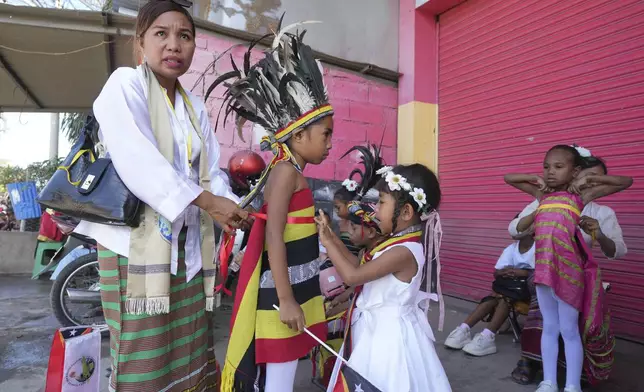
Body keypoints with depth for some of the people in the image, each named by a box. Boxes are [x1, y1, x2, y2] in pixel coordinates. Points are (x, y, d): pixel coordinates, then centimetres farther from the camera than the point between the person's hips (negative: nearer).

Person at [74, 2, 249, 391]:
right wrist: (208, 201, -23)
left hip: (189, 243, 6)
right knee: (145, 360, 1)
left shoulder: (195, 106, 16)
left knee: (192, 355, 13)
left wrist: (232, 209, -9)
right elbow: (137, 161, -19)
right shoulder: (125, 84, -4)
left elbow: (211, 172, 9)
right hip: (137, 239, -6)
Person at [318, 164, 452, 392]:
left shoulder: (403, 251, -27)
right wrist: (334, 239, 3)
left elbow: (352, 276, -26)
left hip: (387, 334, -9)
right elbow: (360, 268, 6)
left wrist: (328, 243, -15)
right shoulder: (397, 243, 3)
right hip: (379, 330, 9)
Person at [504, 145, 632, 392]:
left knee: (569, 329, 6)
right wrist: (537, 179, 11)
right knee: (549, 327, 13)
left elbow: (626, 182, 7)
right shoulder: (542, 194, 12)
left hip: (568, 268, -4)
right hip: (543, 268, 4)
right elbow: (509, 178, 21)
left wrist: (588, 179, 2)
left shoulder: (580, 195, 2)